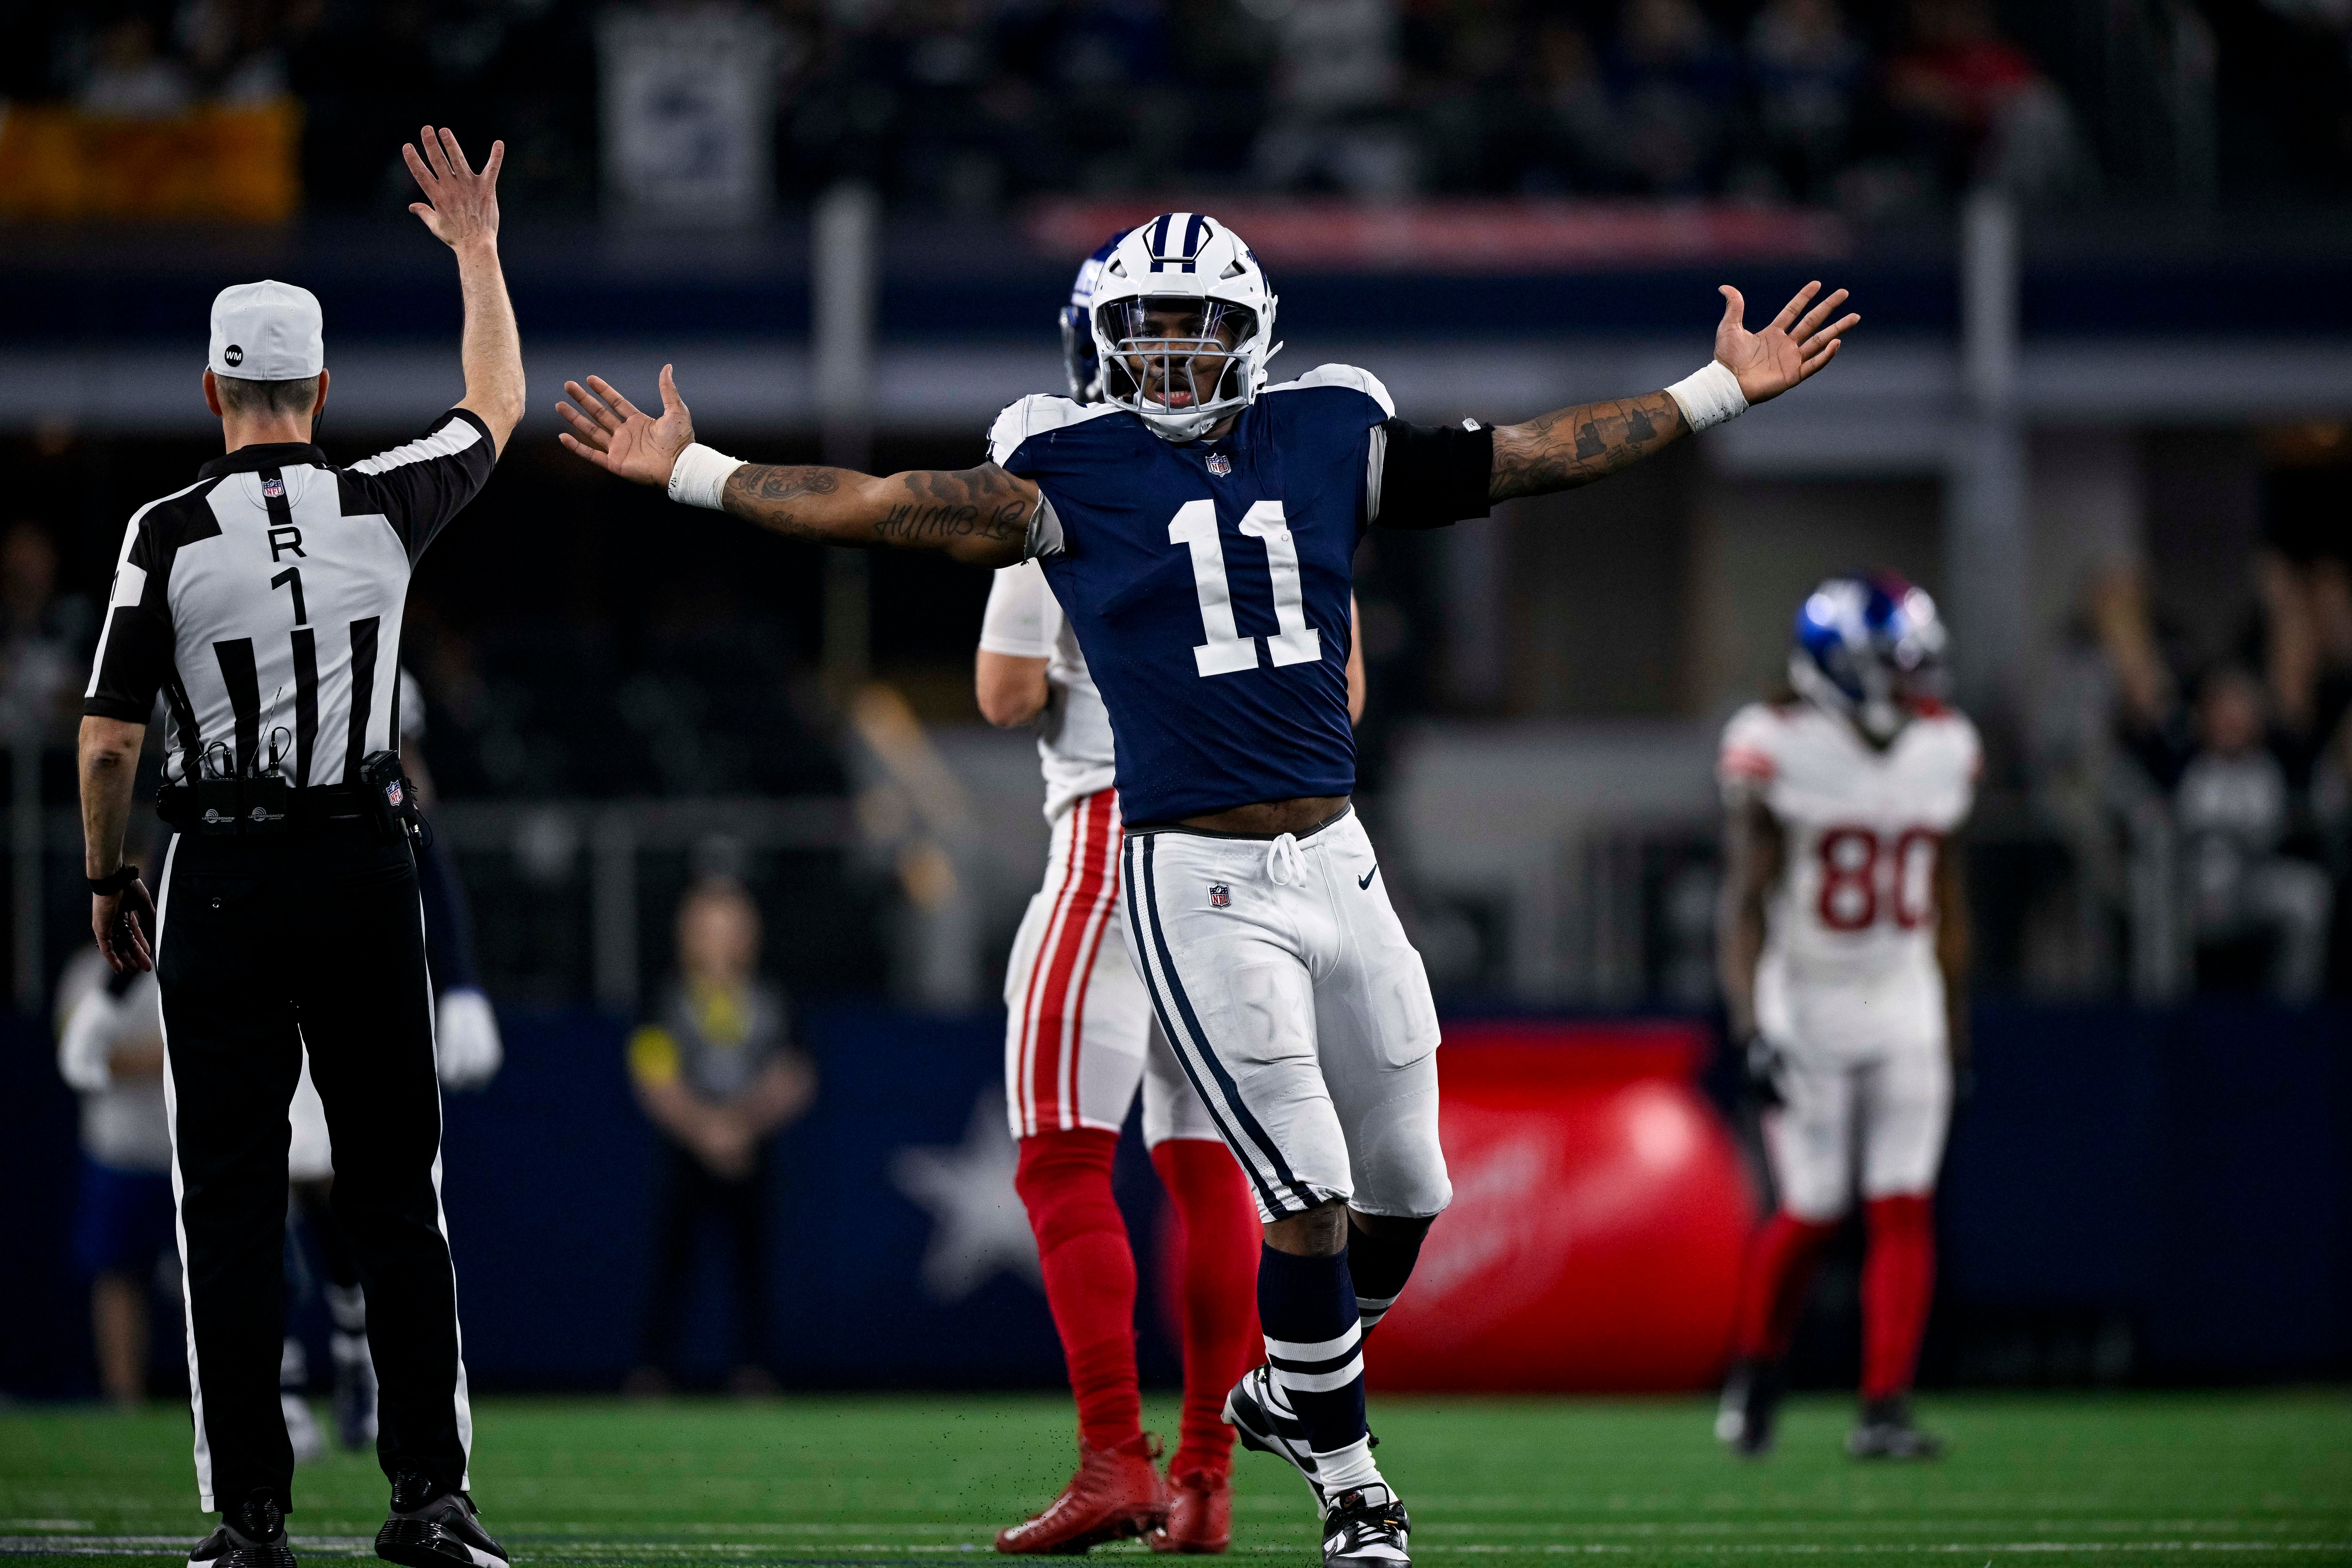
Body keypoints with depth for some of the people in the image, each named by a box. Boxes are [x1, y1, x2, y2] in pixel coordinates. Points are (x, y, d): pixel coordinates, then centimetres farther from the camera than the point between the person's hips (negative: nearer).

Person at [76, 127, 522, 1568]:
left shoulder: (170, 536, -7)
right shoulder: (383, 509, -1)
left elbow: (110, 743, -5)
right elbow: (496, 408, 19)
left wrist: (109, 882, 11)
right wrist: (477, 248, 31)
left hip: (222, 881, -2)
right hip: (364, 866, 2)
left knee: (233, 1200, 2)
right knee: (397, 1192, 6)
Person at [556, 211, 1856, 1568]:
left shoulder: (1327, 438, 6)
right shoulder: (1076, 471, -3)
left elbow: (1532, 457, 10)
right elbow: (885, 509, -6)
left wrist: (1722, 391, 10)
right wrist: (690, 474, -11)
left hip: (1335, 857, 4)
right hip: (1198, 880, -4)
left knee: (1405, 1192, 10)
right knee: (1309, 1198, -9)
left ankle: (1290, 1393, 36)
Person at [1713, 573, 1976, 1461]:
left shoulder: (1944, 747, 1)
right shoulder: (1777, 748, -14)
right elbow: (1747, 900, -13)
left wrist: (1957, 1022, 14)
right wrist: (1751, 1030, -22)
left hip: (1904, 1010, 4)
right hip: (1805, 1006, -4)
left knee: (1904, 1211, -7)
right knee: (1812, 1213, -3)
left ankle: (1885, 1412, -6)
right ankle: (1754, 1376, 24)